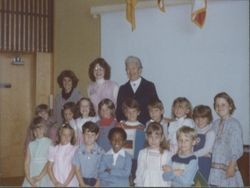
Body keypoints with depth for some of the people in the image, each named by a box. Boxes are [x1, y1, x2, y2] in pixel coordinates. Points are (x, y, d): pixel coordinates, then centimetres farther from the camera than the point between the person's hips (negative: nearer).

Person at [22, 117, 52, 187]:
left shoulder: (49, 143, -1)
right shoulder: (31, 144, 10)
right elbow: (26, 163, 4)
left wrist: (40, 177, -11)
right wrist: (29, 179, -8)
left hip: (44, 177, -3)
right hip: (31, 177, 3)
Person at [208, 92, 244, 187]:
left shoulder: (234, 124, -7)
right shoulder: (215, 123, 12)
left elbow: (238, 148, -9)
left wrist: (232, 166, -14)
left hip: (227, 166, -5)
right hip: (214, 167, 6)